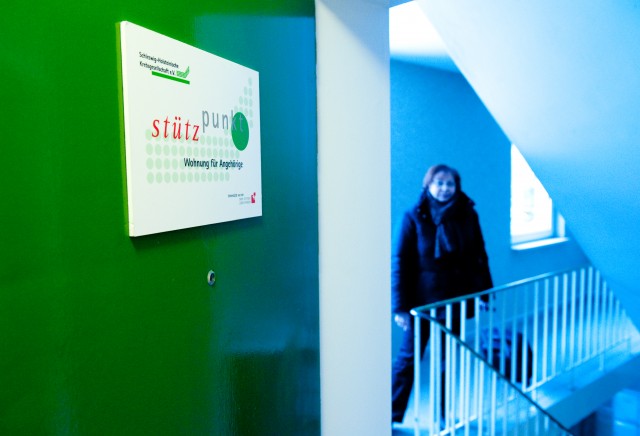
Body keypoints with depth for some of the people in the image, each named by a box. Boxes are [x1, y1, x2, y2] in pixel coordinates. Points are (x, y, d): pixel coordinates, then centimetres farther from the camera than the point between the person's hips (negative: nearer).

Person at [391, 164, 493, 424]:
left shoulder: (467, 215, -1)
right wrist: (399, 306, -13)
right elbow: (400, 262, -10)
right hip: (422, 300, -2)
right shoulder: (414, 217, -8)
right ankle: (392, 417, 19)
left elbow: (479, 257, 4)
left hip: (454, 300, 3)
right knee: (408, 359, 5)